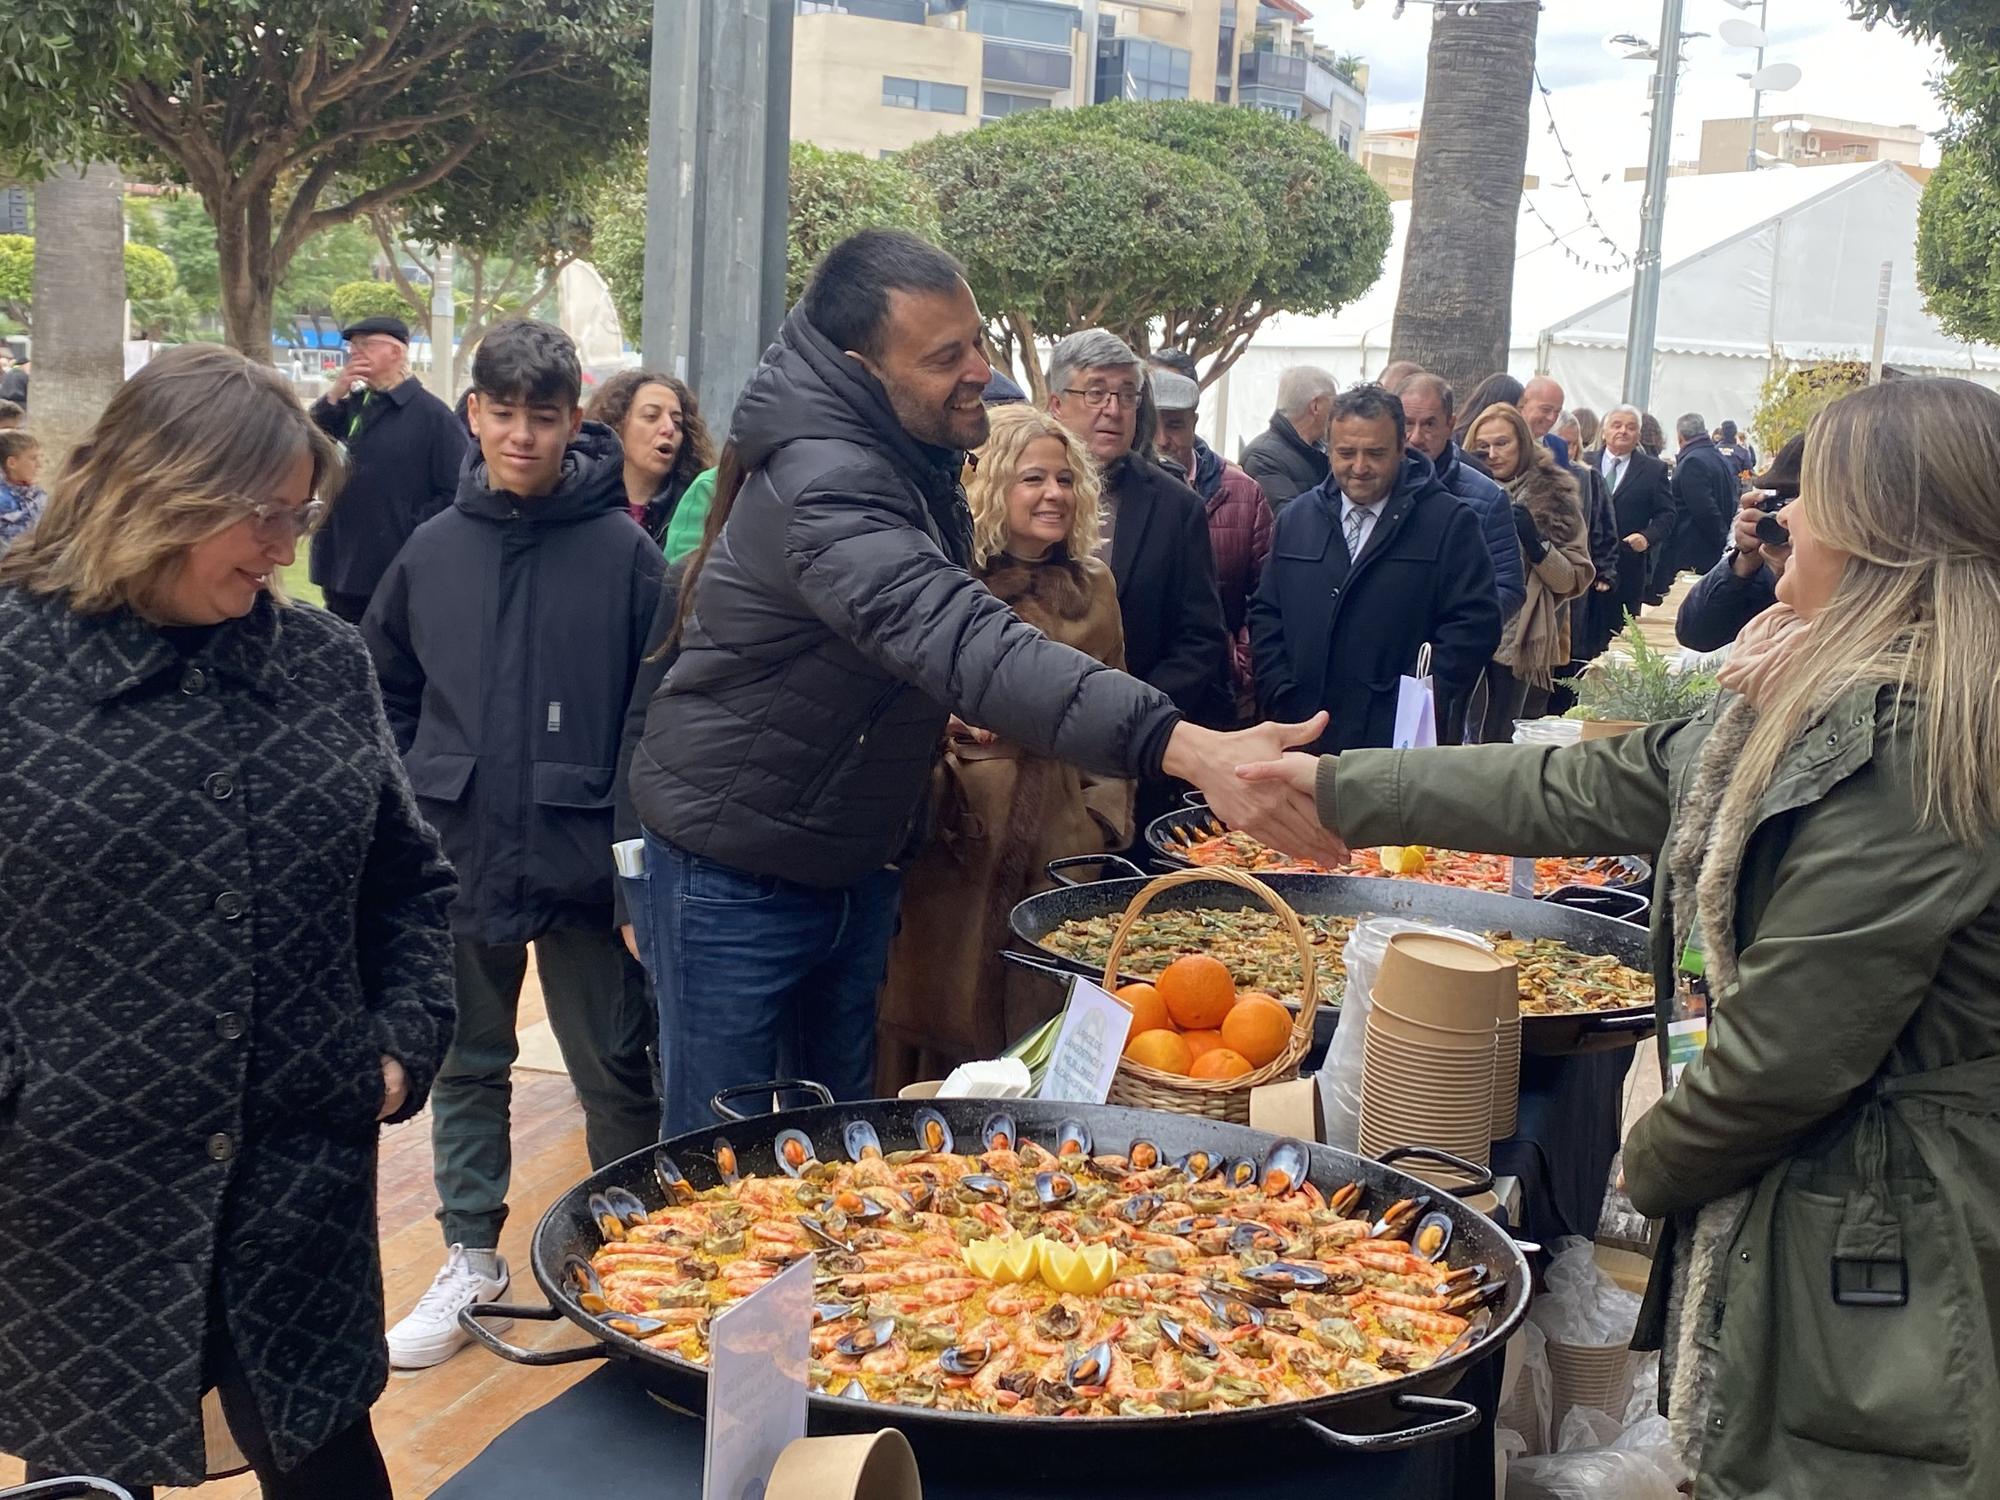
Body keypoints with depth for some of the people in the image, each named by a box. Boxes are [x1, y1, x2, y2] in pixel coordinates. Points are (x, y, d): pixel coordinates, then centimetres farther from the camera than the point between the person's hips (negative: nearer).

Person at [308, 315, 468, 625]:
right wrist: (333, 396, -6)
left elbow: (455, 494, -12)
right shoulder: (349, 406, 14)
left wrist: (413, 537, -14)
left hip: (399, 581, -7)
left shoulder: (433, 415, -7)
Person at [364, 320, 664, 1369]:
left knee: (615, 1069, 6)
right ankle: (470, 1258, 29)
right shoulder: (433, 550, 4)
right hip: (458, 858, 4)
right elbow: (385, 686, 15)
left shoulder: (624, 553, -7)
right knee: (466, 1064, 15)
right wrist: (408, 802, 6)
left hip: (586, 859, -3)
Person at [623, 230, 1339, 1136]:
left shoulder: (910, 459, 3)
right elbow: (961, 642, -44)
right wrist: (1186, 748, -54)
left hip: (855, 867, 9)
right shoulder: (821, 483, -29)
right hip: (735, 879, -8)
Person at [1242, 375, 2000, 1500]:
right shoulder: (1828, 704, 9)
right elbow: (1590, 791, 12)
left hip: (1874, 1268, -9)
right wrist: (1341, 787, 13)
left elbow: (1785, 1050, -24)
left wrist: (1657, 1161, -4)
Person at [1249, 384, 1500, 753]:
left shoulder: (1450, 522, -2)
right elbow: (1266, 615, 14)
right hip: (1306, 733, 4)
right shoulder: (1297, 518, 13)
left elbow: (1476, 622, -7)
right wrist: (1281, 697, 1)